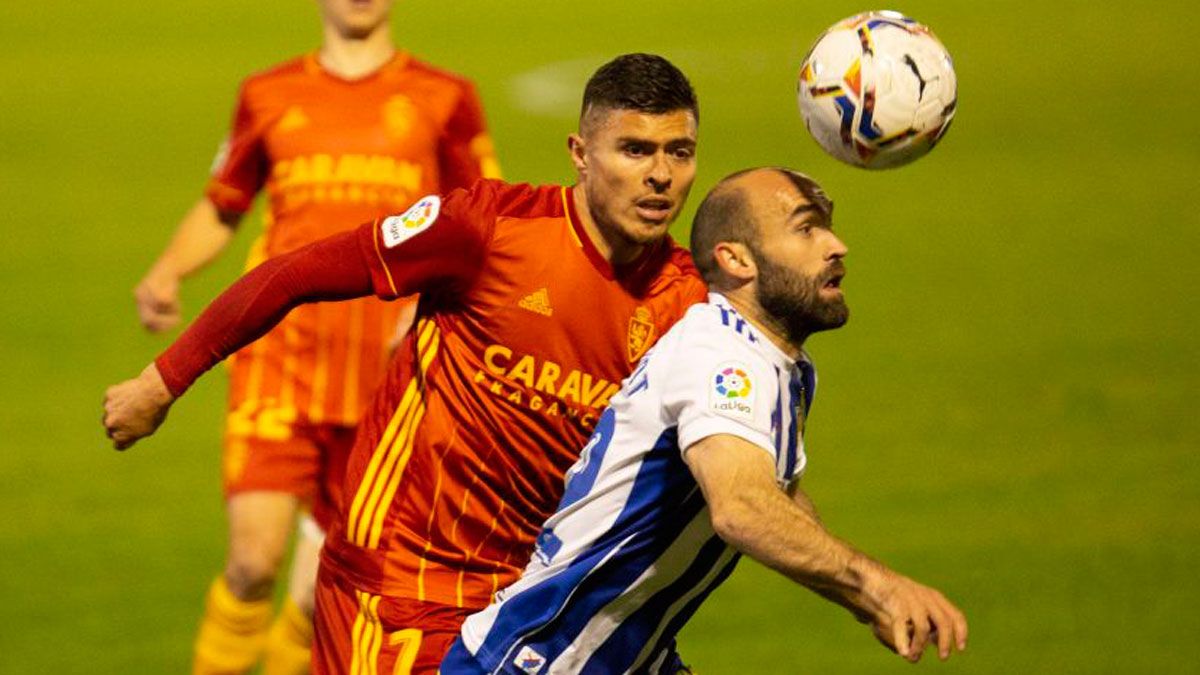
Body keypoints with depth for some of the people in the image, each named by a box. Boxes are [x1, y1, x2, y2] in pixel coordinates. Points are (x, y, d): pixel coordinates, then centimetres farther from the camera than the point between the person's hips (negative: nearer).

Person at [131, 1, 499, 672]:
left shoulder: (444, 99, 10)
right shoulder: (269, 96, 14)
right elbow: (220, 210, 24)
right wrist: (166, 272, 5)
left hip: (385, 366, 0)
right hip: (281, 357, 0)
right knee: (254, 561, -16)